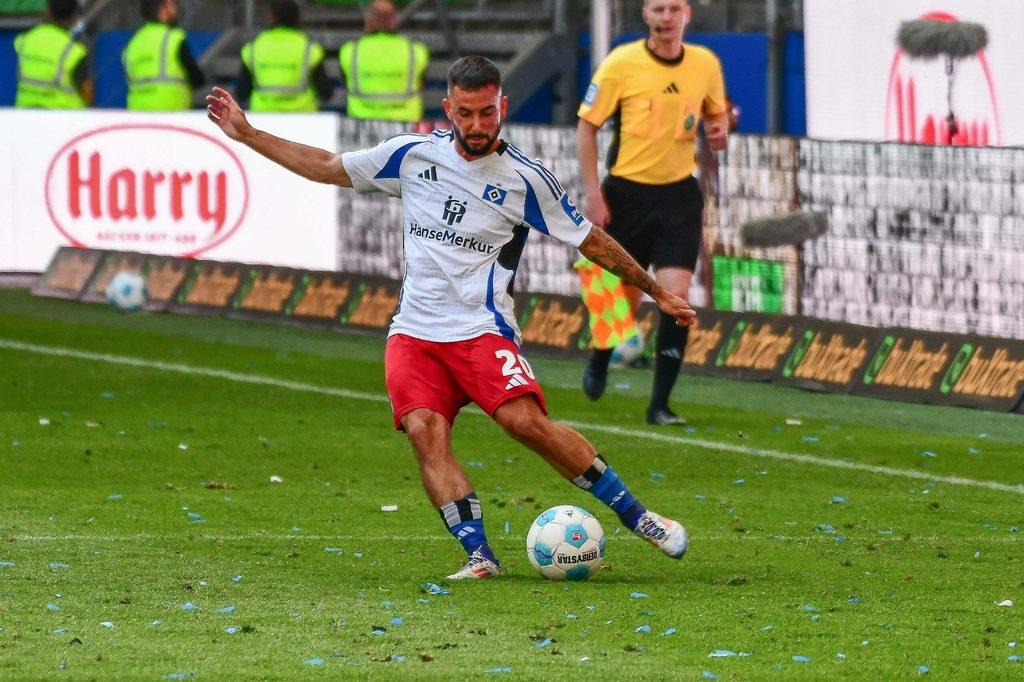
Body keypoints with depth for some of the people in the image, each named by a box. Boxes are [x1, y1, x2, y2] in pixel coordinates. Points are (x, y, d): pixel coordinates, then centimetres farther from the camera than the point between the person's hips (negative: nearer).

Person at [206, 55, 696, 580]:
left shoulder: (524, 178, -1)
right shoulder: (414, 155, 7)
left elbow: (591, 242, 8)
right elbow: (327, 167, 17)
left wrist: (657, 292, 10)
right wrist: (245, 134, 16)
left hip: (482, 330, -3)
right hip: (414, 334, 3)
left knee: (525, 421, -24)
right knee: (424, 432, -22)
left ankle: (635, 516, -12)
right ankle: (479, 556, -24)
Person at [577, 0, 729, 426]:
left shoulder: (706, 65, 0)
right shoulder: (621, 64, -10)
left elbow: (716, 112, 18)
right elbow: (587, 125, -5)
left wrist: (719, 130, -7)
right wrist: (592, 195, -10)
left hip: (679, 195, 2)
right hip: (627, 193, -2)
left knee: (675, 295, -12)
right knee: (624, 297, 7)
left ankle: (660, 404, -7)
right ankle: (598, 363, 40)